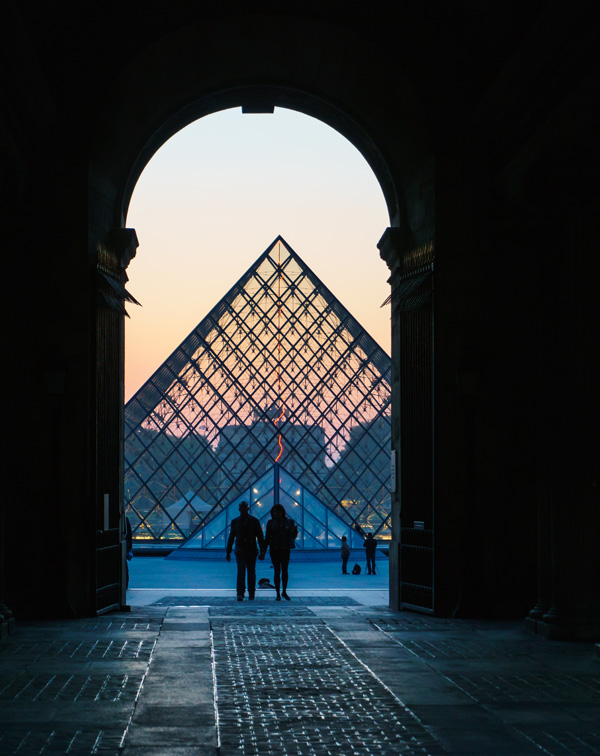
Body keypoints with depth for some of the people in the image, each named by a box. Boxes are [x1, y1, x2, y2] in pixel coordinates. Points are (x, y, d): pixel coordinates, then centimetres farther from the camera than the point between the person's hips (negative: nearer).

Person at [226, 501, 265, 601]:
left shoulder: (254, 521, 4)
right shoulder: (235, 521, 10)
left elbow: (260, 537, 4)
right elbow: (231, 537, 15)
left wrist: (262, 552, -3)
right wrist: (228, 552, 12)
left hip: (252, 551, 0)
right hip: (240, 551, 0)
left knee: (251, 573, 6)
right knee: (241, 572, -14)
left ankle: (251, 595, 16)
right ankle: (240, 594, -20)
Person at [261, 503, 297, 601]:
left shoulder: (289, 522, 2)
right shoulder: (271, 523, 3)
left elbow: (293, 536, 4)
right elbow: (267, 538, 4)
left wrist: (294, 529, -16)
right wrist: (263, 551, 0)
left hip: (285, 550, 0)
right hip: (274, 549, 0)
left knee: (284, 570, -11)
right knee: (277, 571, -1)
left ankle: (284, 591, 6)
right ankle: (277, 594, 5)